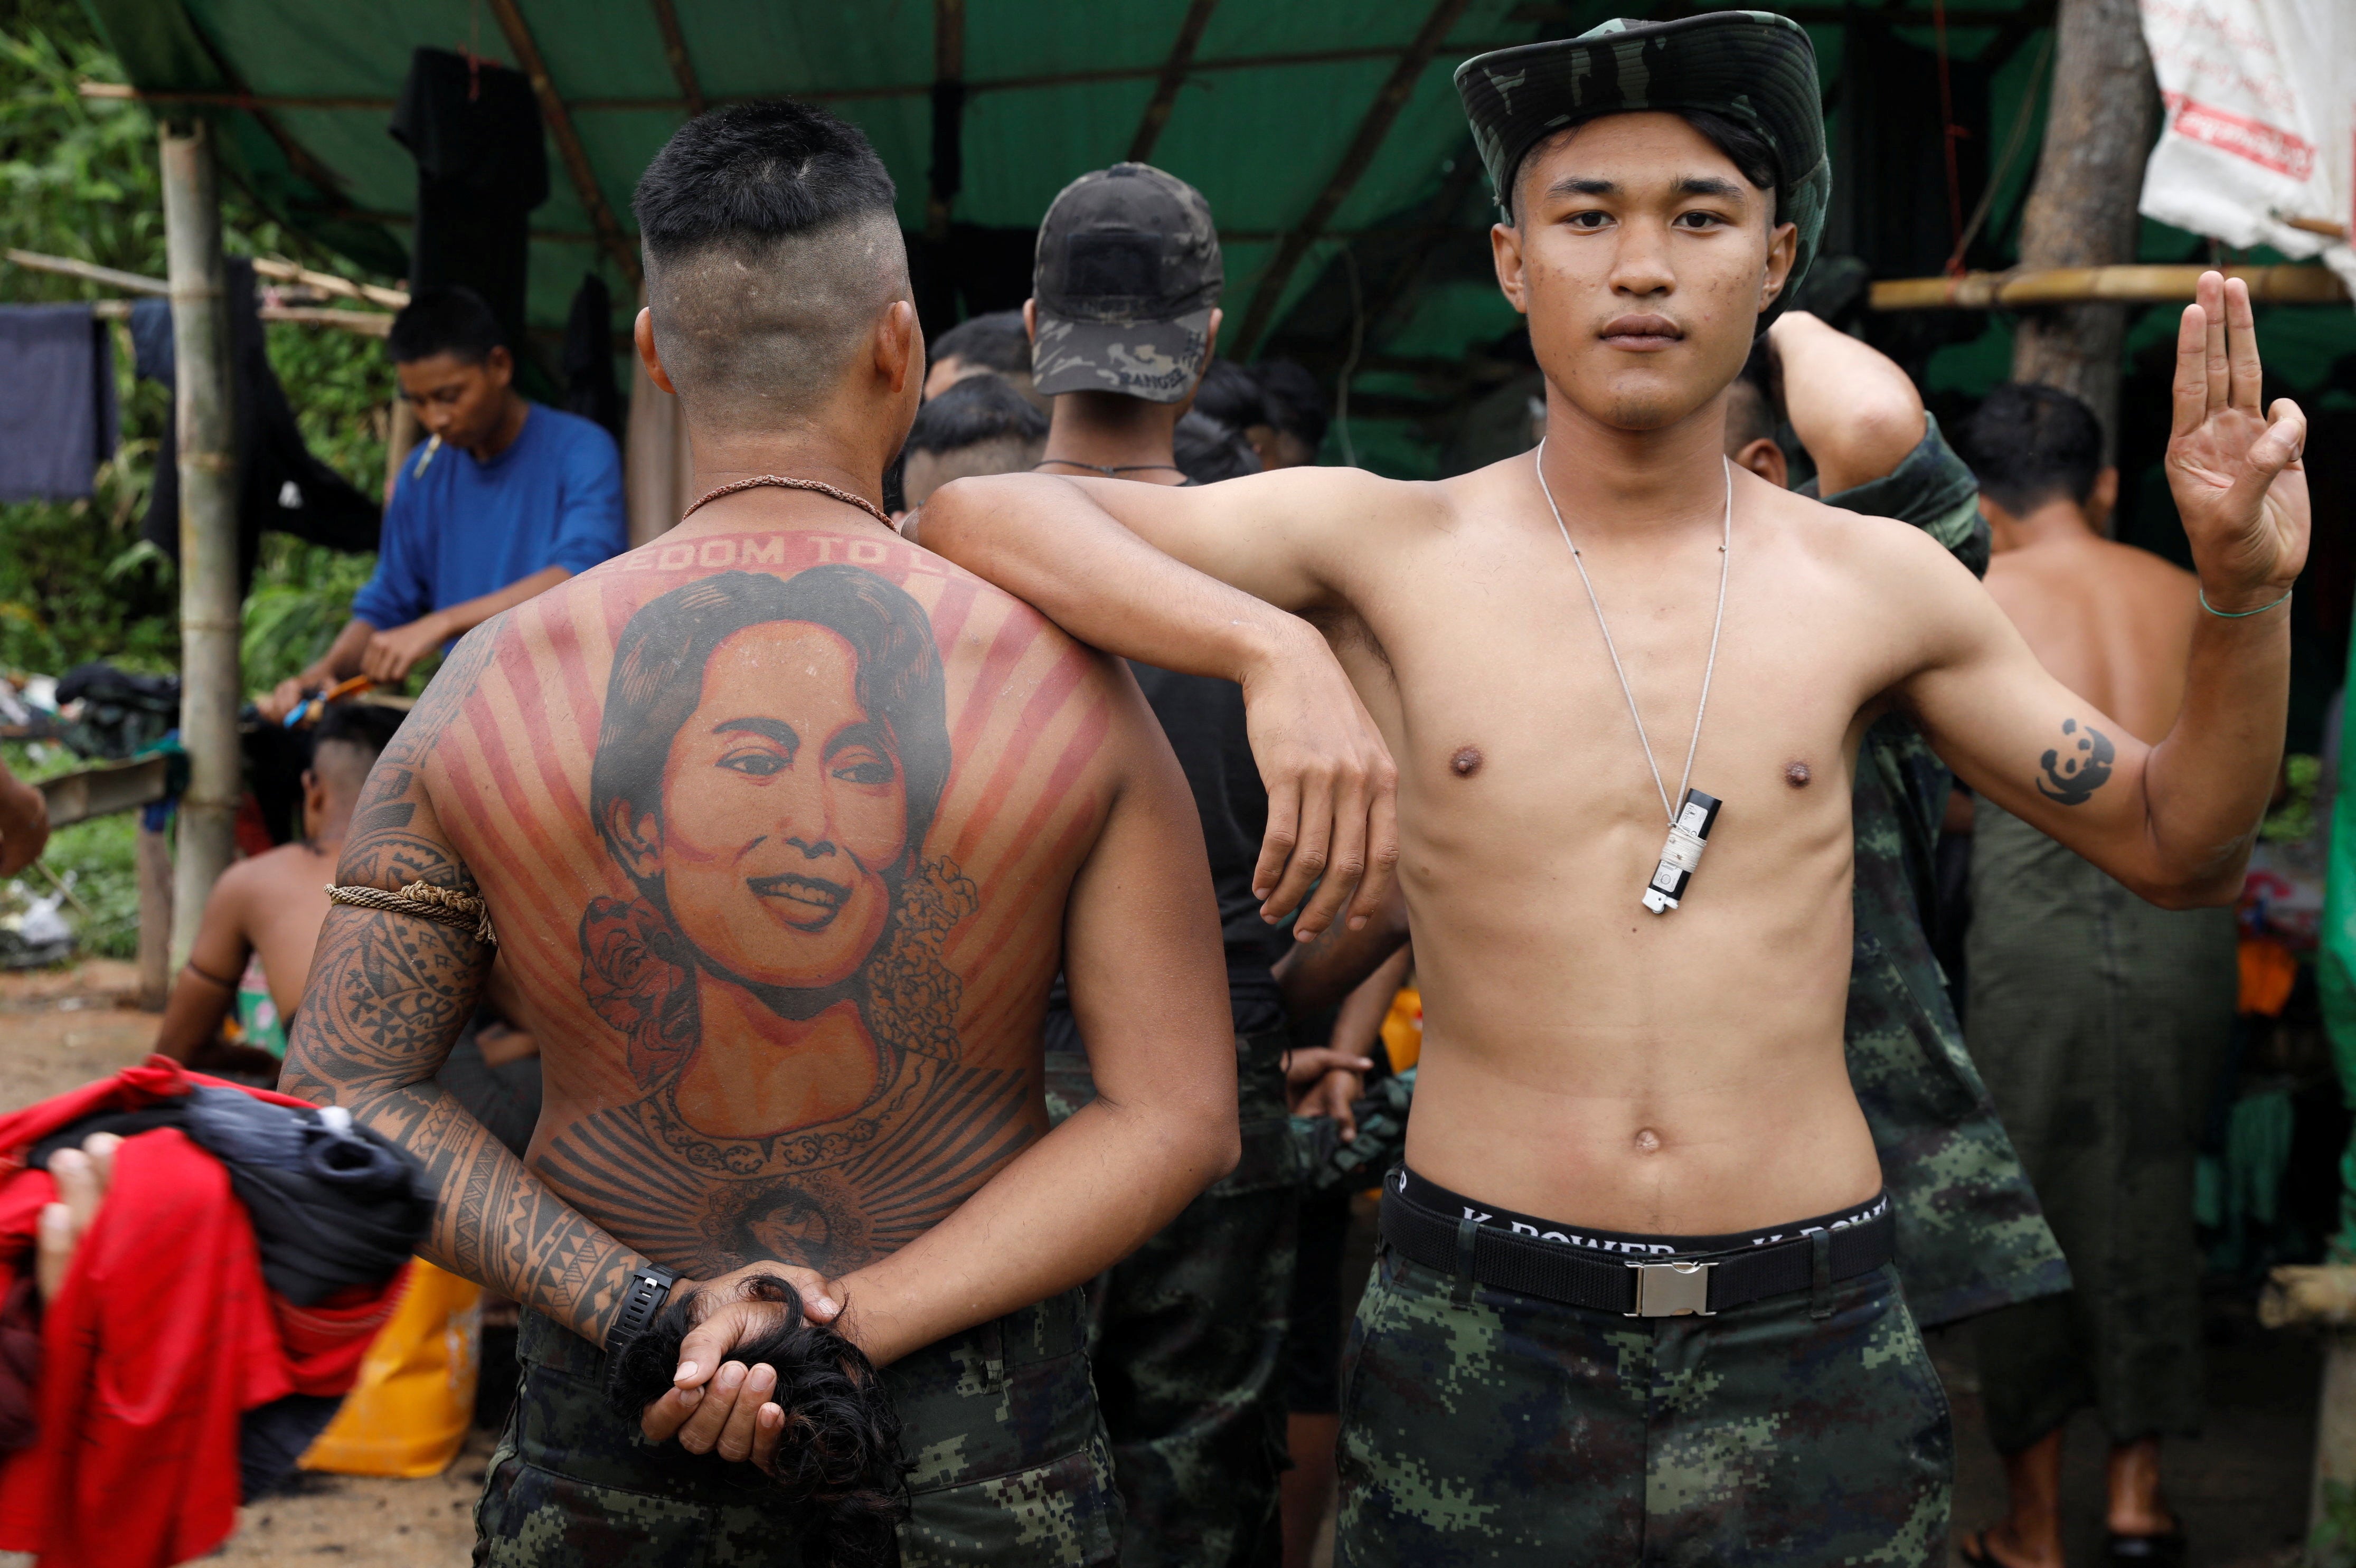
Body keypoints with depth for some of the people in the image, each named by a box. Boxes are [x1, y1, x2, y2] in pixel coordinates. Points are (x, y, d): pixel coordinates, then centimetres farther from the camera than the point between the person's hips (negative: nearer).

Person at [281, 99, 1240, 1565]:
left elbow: (345, 1090, -6)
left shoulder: (494, 686, -8)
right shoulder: (1064, 679, -11)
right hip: (984, 1442, -1)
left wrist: (646, 1310, -13)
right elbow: (1180, 1118, -13)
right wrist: (861, 1320, -16)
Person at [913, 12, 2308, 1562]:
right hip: (1478, 1355, -1)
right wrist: (1275, 650, -25)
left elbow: (2180, 848, 13)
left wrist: (2249, 597, -5)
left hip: (1816, 1365, 2)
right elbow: (975, 513, -10)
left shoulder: (1872, 584, 4)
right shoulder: (1387, 546, -2)